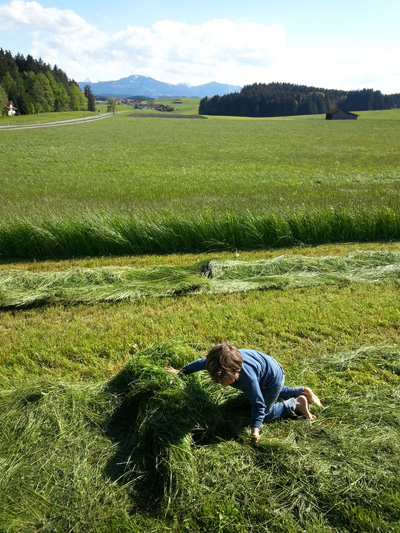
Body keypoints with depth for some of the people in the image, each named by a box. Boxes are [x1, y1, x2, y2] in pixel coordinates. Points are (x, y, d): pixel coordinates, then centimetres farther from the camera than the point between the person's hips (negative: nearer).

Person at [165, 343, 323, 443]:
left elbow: (258, 405, -33)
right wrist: (181, 372, 2)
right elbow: (201, 363, -7)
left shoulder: (248, 378, -45)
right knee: (260, 394, 34)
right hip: (265, 367, 8)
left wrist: (255, 428, -41)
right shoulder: (218, 364, -28)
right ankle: (301, 392, 34)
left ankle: (296, 404, 14)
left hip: (273, 378, -7)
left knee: (264, 414, 3)